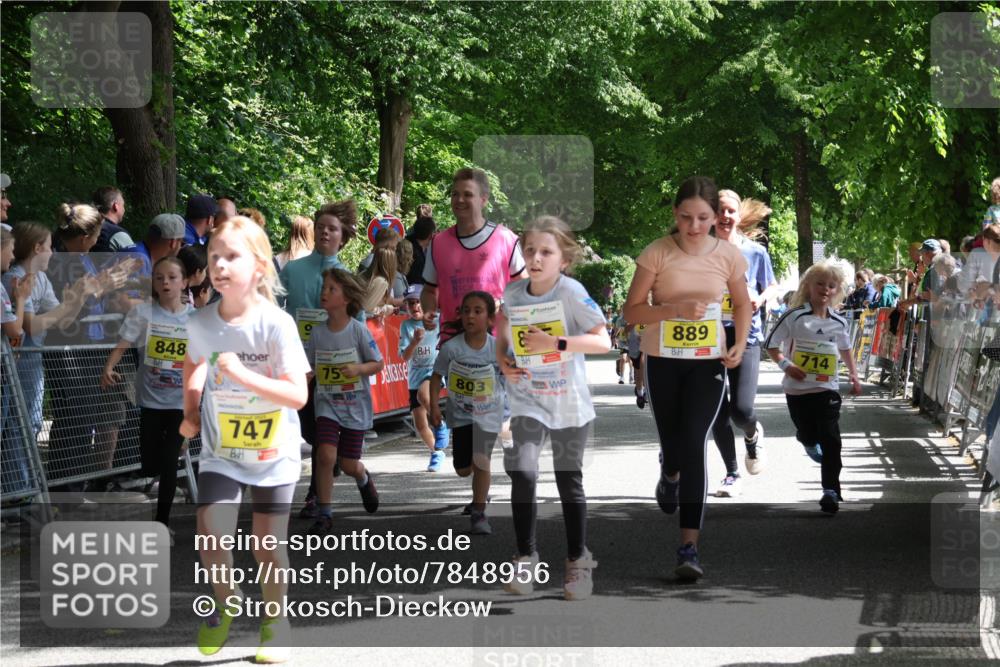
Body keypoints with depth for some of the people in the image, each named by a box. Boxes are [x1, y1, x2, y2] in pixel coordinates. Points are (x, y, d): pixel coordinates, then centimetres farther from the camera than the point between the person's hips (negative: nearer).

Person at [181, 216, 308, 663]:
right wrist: (191, 411, 5)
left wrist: (243, 375, -33)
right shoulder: (200, 322, -9)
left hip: (273, 452, -2)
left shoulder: (276, 324, -21)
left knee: (268, 545, 6)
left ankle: (275, 620, 29)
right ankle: (225, 601, 18)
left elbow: (298, 395, -24)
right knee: (211, 535, -11)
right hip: (220, 449, 2)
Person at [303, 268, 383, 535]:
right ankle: (325, 515, -6)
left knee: (349, 465, 7)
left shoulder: (359, 331, -11)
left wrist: (358, 368, -24)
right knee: (326, 456, -16)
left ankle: (364, 479, 46)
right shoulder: (317, 333, -2)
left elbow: (378, 363, -6)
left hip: (355, 405, -2)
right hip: (327, 404, 2)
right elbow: (309, 368, 6)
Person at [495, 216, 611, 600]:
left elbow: (603, 341, -21)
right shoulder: (514, 293, -4)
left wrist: (556, 343, -29)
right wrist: (502, 357, 0)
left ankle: (578, 561, 28)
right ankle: (525, 558, -2)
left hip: (569, 404, -2)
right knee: (522, 474, -16)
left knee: (569, 482, 10)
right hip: (527, 401, 2)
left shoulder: (571, 292, -16)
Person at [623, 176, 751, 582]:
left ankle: (689, 547, -15)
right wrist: (676, 309, -24)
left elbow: (743, 304, 11)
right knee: (672, 444, 11)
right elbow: (632, 311, -9)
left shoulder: (728, 255, -5)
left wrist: (740, 343, -6)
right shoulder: (657, 254, -11)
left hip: (707, 362, 0)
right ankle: (669, 476, 53)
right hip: (662, 361, 0)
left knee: (694, 445, -14)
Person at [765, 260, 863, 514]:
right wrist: (786, 365, -19)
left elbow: (845, 349, 21)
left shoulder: (839, 323, 2)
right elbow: (772, 345, -6)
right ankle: (808, 440, 52)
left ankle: (831, 489, -5)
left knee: (830, 440, -7)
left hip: (827, 388, 1)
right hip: (798, 388, -1)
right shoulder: (795, 317, -10)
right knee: (809, 435, 12)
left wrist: (854, 376, 19)